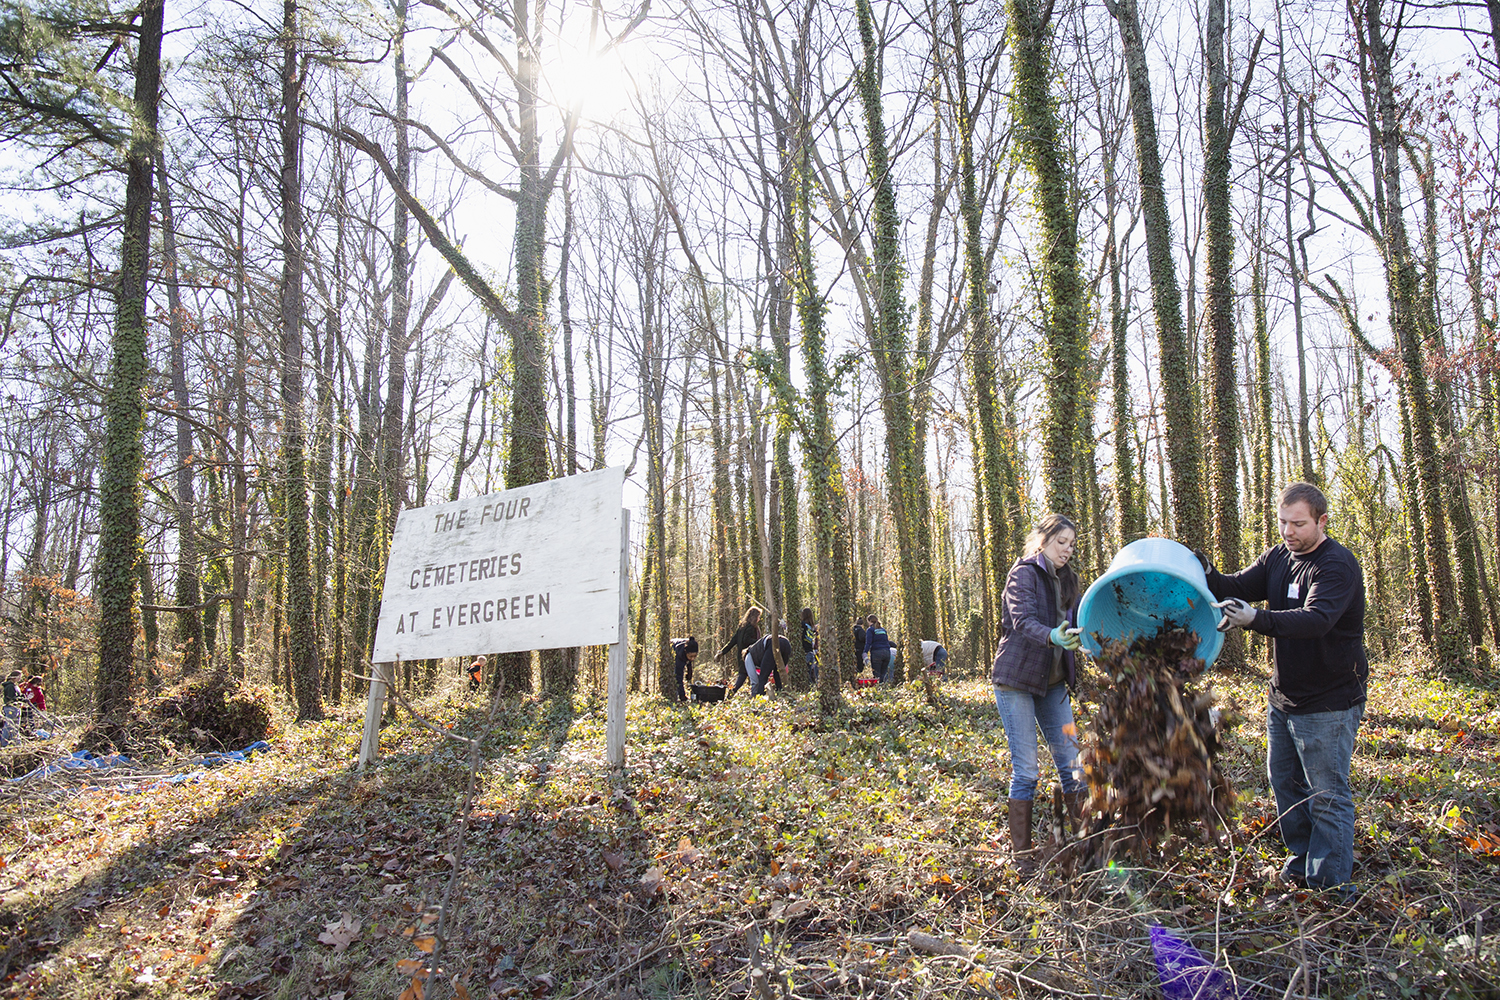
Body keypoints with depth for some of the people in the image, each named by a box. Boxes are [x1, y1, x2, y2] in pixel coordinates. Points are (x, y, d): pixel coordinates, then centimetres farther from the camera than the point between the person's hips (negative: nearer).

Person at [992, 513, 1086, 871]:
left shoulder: (1067, 580, 13)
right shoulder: (1024, 573, -10)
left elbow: (1078, 623, 6)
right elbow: (1023, 620, -24)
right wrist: (1052, 637, -44)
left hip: (1052, 681, 7)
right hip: (1016, 680, -6)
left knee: (1071, 760, 4)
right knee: (1026, 769, -4)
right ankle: (1022, 855, 6)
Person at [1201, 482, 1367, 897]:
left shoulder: (1338, 566, -20)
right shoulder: (1277, 558, 4)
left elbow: (1316, 619, -35)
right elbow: (1239, 588, 0)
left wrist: (1257, 620, -50)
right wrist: (1205, 576, -21)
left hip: (1329, 704, -8)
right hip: (1282, 698, 8)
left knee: (1327, 794, 0)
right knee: (1284, 782, 17)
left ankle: (1330, 885, 10)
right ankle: (1302, 863, 34)